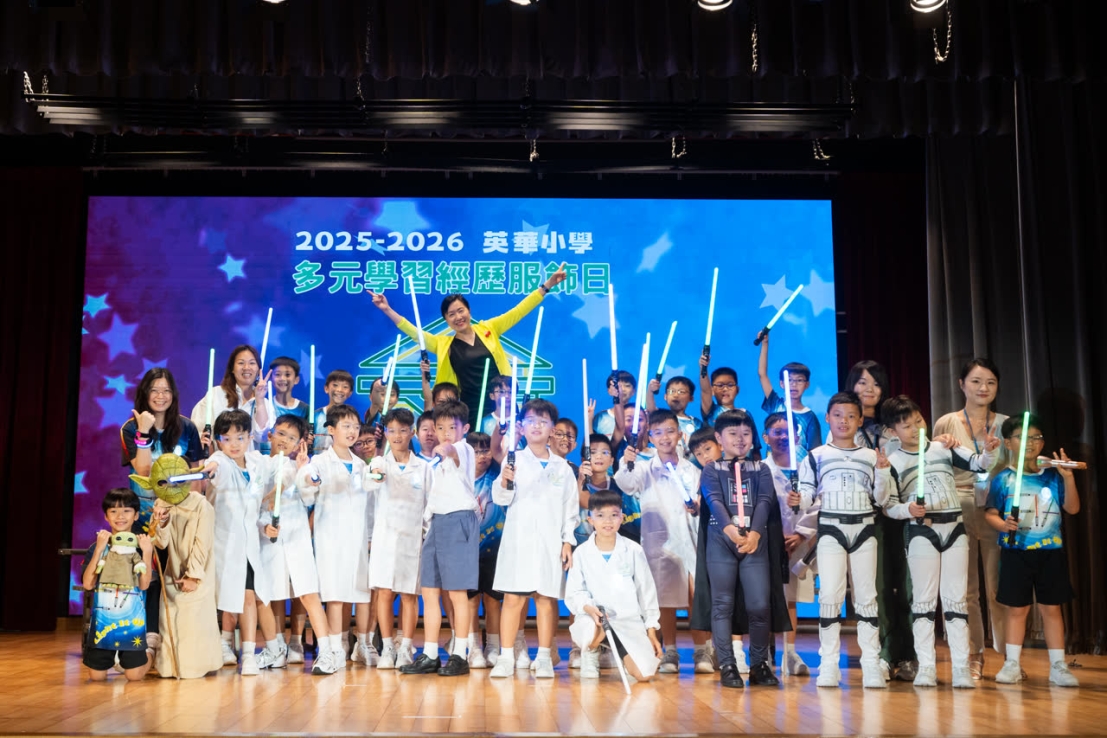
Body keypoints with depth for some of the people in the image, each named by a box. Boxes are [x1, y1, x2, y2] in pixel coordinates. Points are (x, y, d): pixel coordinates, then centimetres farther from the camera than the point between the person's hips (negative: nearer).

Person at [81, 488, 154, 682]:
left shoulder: (141, 546, -2)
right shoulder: (98, 546, 1)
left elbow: (144, 585, -12)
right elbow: (87, 584, -10)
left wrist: (147, 553, -22)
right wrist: (99, 549, -16)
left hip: (132, 618, -2)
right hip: (102, 617, 2)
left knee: (134, 675, -4)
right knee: (96, 675, 5)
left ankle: (150, 653, 29)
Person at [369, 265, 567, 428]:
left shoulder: (488, 329, 7)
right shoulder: (443, 345, 7)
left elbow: (518, 311, 7)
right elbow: (414, 332, 7)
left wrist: (547, 285, 5)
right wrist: (387, 309, 0)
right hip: (471, 411, 0)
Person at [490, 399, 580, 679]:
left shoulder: (562, 467, 11)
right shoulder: (515, 460, 4)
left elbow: (571, 507, 10)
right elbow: (501, 498, -5)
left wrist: (568, 541, 2)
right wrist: (505, 482, -27)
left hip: (550, 541, 2)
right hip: (518, 539, -2)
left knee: (547, 599, 2)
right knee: (513, 598, -3)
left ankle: (544, 658, 9)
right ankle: (506, 658, 2)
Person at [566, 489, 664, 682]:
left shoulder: (633, 550, 2)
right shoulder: (581, 552, -1)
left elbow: (646, 591, 7)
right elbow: (574, 593, -1)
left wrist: (651, 630, 5)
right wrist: (588, 607, -23)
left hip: (629, 620, 2)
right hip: (593, 617, -1)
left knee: (644, 673, -17)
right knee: (591, 632, -39)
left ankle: (620, 653, 20)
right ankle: (591, 653, 1)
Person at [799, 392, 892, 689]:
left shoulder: (871, 456, 12)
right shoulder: (816, 456, 7)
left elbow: (881, 499, 9)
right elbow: (807, 493, 1)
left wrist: (883, 471, -5)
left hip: (864, 530, 2)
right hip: (831, 530, -2)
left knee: (867, 596, 3)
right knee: (829, 596, -6)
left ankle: (871, 664, 7)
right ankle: (828, 664, -1)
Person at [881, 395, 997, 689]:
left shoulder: (943, 447, 6)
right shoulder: (894, 461, -2)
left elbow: (978, 464, 2)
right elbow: (889, 506, -3)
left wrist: (989, 451, -18)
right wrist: (907, 510, -22)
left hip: (954, 528, 2)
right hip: (921, 532, -2)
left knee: (956, 598, 4)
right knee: (924, 599, 3)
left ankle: (961, 667, 7)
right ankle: (926, 667, 7)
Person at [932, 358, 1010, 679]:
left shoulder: (1006, 424, 9)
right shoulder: (946, 423, 5)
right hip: (959, 512, -1)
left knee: (999, 587, -1)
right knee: (966, 589, 4)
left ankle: (1008, 655, 8)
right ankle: (973, 656, 13)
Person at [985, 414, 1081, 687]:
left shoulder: (1052, 476, 4)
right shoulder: (1003, 478, -1)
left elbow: (1072, 508, 0)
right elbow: (991, 513, -1)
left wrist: (1068, 478, -12)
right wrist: (1004, 524, -21)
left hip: (1051, 552, 2)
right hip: (1016, 552, -1)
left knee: (1051, 608, 7)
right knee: (1017, 608, 5)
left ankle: (1058, 666, 15)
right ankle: (1012, 664, 14)